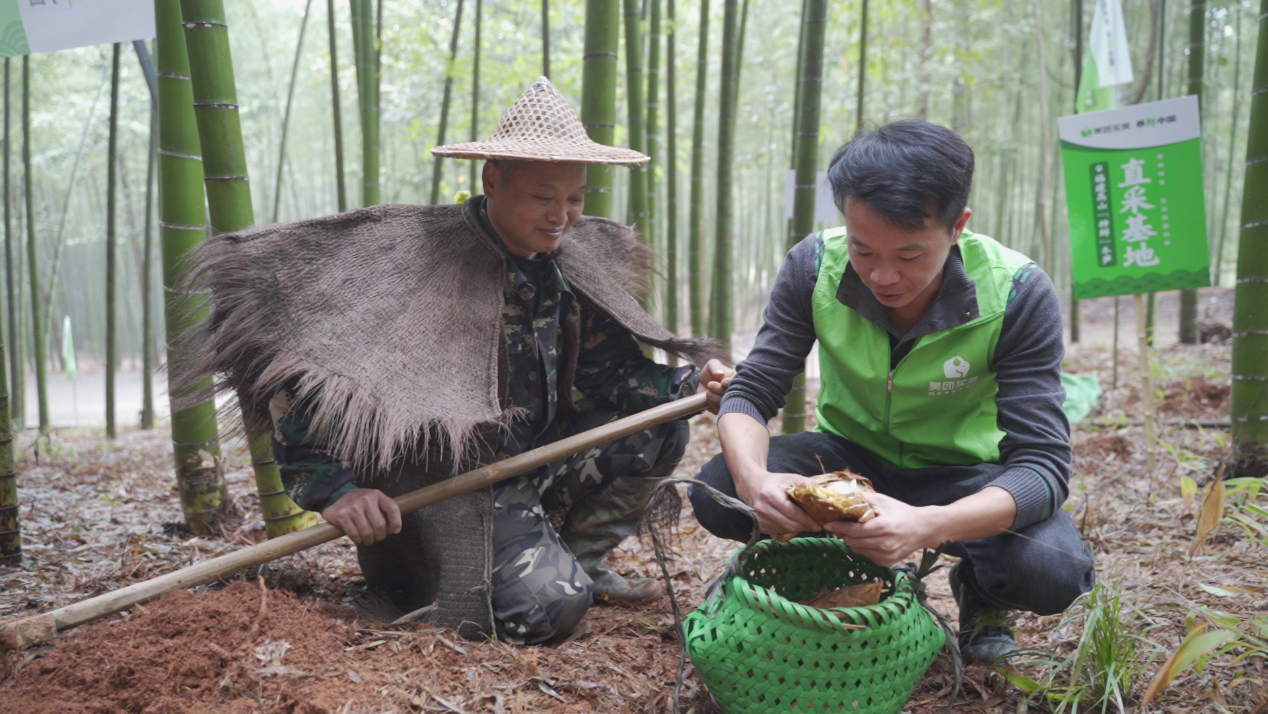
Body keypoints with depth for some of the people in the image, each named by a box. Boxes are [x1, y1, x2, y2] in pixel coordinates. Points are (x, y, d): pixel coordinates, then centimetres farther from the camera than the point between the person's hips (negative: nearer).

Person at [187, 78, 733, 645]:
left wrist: (691, 383, -10)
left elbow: (611, 372, 8)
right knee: (549, 605, -26)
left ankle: (578, 560, 14)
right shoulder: (419, 258, -20)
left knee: (659, 424, 3)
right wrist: (330, 487, -29)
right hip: (440, 481, -7)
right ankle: (407, 577, 1)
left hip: (529, 463, 8)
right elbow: (297, 366, -24)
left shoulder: (565, 270, 3)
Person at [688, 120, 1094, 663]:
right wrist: (753, 480, -40)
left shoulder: (1017, 294, -25)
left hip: (963, 478, -2)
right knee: (717, 492, -25)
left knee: (1053, 572, -32)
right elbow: (751, 393, -15)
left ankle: (979, 591, 7)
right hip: (850, 455, 2)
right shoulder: (815, 266, -19)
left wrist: (929, 526, -49)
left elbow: (1043, 465, -29)